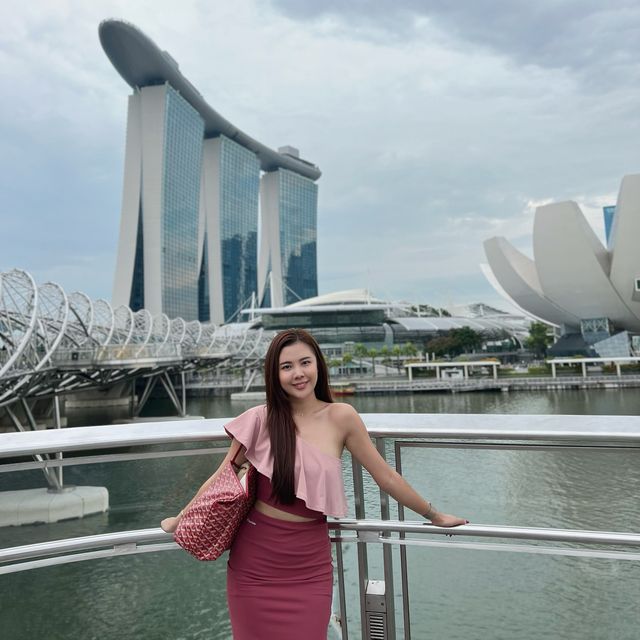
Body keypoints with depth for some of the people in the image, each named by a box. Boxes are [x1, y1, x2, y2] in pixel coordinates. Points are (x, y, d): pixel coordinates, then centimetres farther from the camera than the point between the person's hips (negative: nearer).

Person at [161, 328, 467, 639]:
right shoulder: (260, 420, -11)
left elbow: (386, 477, 0)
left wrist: (434, 515, 7)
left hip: (309, 565, 0)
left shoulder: (341, 417, -9)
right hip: (255, 559, 0)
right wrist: (181, 520, 10)